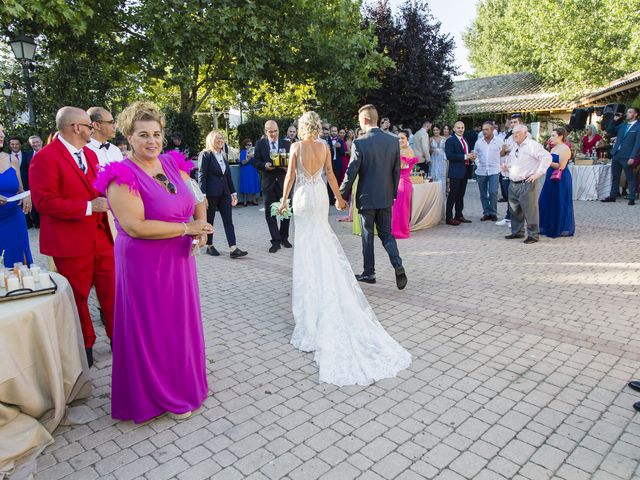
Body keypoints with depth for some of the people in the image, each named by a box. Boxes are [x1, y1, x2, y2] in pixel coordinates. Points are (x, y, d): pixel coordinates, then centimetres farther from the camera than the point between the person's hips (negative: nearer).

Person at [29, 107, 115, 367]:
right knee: (78, 296, 10)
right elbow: (44, 202, -19)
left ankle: (118, 337, 26)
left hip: (101, 236, 6)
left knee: (111, 291, 11)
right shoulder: (45, 157, -12)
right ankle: (85, 345, 28)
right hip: (71, 243, -6)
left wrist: (107, 200, 2)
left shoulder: (90, 154, 12)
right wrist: (88, 207, -21)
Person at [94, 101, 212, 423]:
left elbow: (197, 201, 11)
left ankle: (183, 382, 40)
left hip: (179, 260, 6)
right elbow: (135, 226, -23)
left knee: (181, 323, 18)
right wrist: (188, 228, -19)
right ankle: (161, 394, 30)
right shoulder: (123, 176, -15)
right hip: (144, 264, -6)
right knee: (152, 329, 9)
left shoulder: (173, 165, 4)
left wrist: (201, 226, -10)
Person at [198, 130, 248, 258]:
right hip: (211, 193, -6)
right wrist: (203, 196, -17)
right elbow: (202, 176, -11)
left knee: (228, 220, -2)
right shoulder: (205, 155, -5)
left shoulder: (223, 155, 14)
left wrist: (233, 192, 13)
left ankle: (233, 249, -5)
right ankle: (209, 246, 20)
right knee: (209, 220, 7)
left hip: (224, 193, 6)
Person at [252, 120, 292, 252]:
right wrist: (265, 165, -18)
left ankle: (284, 238, 26)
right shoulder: (260, 144, 4)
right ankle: (275, 241, 7)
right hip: (269, 182, -1)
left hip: (283, 181, 1)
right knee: (270, 212, -1)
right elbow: (256, 162, 1)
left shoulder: (286, 144, 6)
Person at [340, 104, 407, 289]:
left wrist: (341, 195, -3)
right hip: (386, 197, 4)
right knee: (386, 234, 15)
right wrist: (393, 192, 15)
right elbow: (397, 170, 4)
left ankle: (369, 273, 19)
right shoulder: (393, 141, -1)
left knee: (367, 236, 9)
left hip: (367, 197, -4)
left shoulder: (359, 143, -15)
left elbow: (351, 173, -13)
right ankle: (398, 265, -4)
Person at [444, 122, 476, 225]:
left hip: (465, 171, 8)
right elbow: (449, 155, -18)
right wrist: (465, 157, -20)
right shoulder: (450, 140, -7)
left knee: (461, 195, 12)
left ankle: (459, 215, 20)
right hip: (456, 172, -8)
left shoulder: (465, 140, 19)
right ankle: (449, 217, -3)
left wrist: (471, 157, 6)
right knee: (453, 195, -6)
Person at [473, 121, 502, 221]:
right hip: (481, 171, 3)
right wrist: (477, 163, -2)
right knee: (483, 194, 7)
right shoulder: (478, 142, 6)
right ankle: (486, 213, 17)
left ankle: (493, 213, 4)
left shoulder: (498, 142, 1)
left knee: (493, 192, -10)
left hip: (494, 171, -2)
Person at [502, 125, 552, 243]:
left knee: (529, 210, -5)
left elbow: (547, 157, -16)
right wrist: (506, 168, 11)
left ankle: (533, 235, 3)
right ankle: (517, 232, 28)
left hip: (526, 184, -8)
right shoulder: (515, 147, 17)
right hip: (513, 183, 8)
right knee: (515, 210, 15)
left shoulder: (532, 145, -9)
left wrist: (538, 173, -17)